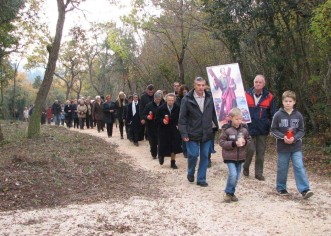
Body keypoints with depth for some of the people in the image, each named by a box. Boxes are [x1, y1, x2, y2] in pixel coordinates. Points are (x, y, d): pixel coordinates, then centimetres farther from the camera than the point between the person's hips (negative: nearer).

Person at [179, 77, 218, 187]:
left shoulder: (210, 98, 1)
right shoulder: (187, 99, -7)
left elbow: (214, 114, 8)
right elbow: (182, 118, -6)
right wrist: (184, 133, -10)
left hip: (207, 134, 3)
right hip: (193, 134, -3)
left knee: (205, 156, 7)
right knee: (193, 155, -1)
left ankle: (201, 179, 18)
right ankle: (190, 174, 26)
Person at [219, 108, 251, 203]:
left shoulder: (244, 129, 1)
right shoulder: (226, 129, -12)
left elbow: (249, 139, 13)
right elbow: (221, 142, -11)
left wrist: (245, 142, -11)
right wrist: (233, 143, -21)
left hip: (240, 156, 5)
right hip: (229, 156, -5)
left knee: (237, 176, 11)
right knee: (233, 174, -15)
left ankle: (231, 193, 28)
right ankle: (228, 193, 5)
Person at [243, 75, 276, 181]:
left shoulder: (269, 97, 0)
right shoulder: (246, 95, -4)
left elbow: (273, 114, 5)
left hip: (263, 130, 2)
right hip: (249, 128, -2)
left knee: (260, 152, 8)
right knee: (250, 149, -7)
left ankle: (259, 173, 19)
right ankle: (246, 167, 19)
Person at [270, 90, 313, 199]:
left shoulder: (298, 115, -1)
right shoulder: (278, 115, -6)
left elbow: (301, 130, 4)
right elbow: (273, 130, -2)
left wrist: (294, 138, -14)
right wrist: (283, 137, -17)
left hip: (296, 147, 1)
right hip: (282, 147, 0)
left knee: (299, 167, -8)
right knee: (282, 169, 9)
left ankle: (305, 190, -9)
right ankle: (281, 188, 25)